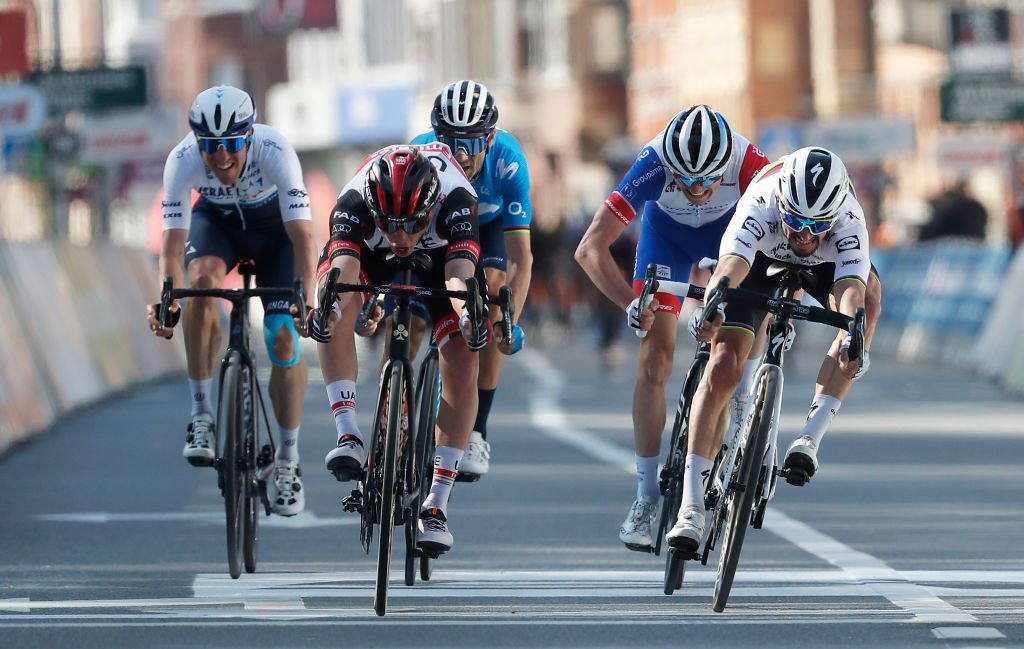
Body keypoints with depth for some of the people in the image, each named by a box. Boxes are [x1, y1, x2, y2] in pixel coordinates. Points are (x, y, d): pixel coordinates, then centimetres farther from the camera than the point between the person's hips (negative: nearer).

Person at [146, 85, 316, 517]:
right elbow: (173, 243, -34)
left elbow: (302, 236, -41)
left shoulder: (275, 151, -37)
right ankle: (202, 416, -22)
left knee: (284, 339, -12)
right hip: (215, 219, 1)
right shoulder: (182, 161, -32)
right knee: (203, 280, -32)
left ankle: (288, 460, 7)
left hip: (273, 224, -1)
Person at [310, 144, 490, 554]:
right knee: (337, 307, -33)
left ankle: (436, 504, -12)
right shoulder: (354, 203, -39)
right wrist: (328, 306, -75)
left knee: (463, 363, -18)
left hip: (439, 254, -1)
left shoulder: (455, 200, -41)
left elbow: (460, 273, -54)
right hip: (367, 251, 1)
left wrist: (468, 312, -75)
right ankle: (349, 435, -30)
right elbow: (343, 268, -54)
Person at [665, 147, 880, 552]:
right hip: (760, 260, -1)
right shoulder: (761, 204, -40)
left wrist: (852, 338, -72)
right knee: (723, 366, -19)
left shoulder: (848, 220, -38)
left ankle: (812, 435, -29)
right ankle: (691, 505, -18)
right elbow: (730, 266, -55)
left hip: (824, 267, 1)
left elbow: (851, 290, -52)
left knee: (868, 306, -32)